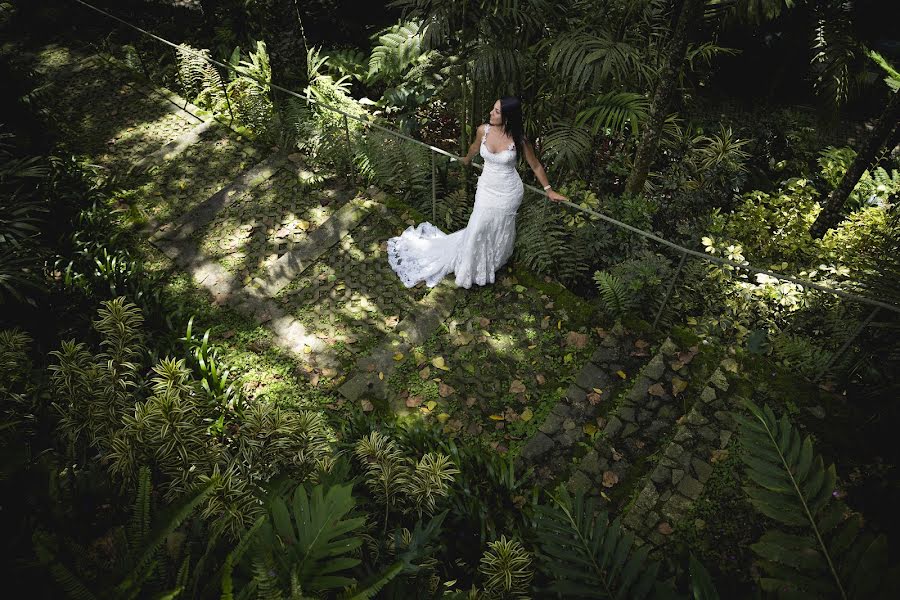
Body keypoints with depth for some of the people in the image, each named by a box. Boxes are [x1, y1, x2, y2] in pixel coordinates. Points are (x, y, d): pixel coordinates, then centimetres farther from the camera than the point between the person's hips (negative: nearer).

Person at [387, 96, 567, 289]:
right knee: (478, 228, 9)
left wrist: (549, 190, -2)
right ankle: (472, 268, 30)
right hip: (486, 188, 2)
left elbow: (535, 166, -8)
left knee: (500, 229, 17)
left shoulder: (519, 139, -22)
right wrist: (466, 160, 30)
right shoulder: (483, 130, -15)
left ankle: (494, 262, 45)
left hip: (508, 192, -2)